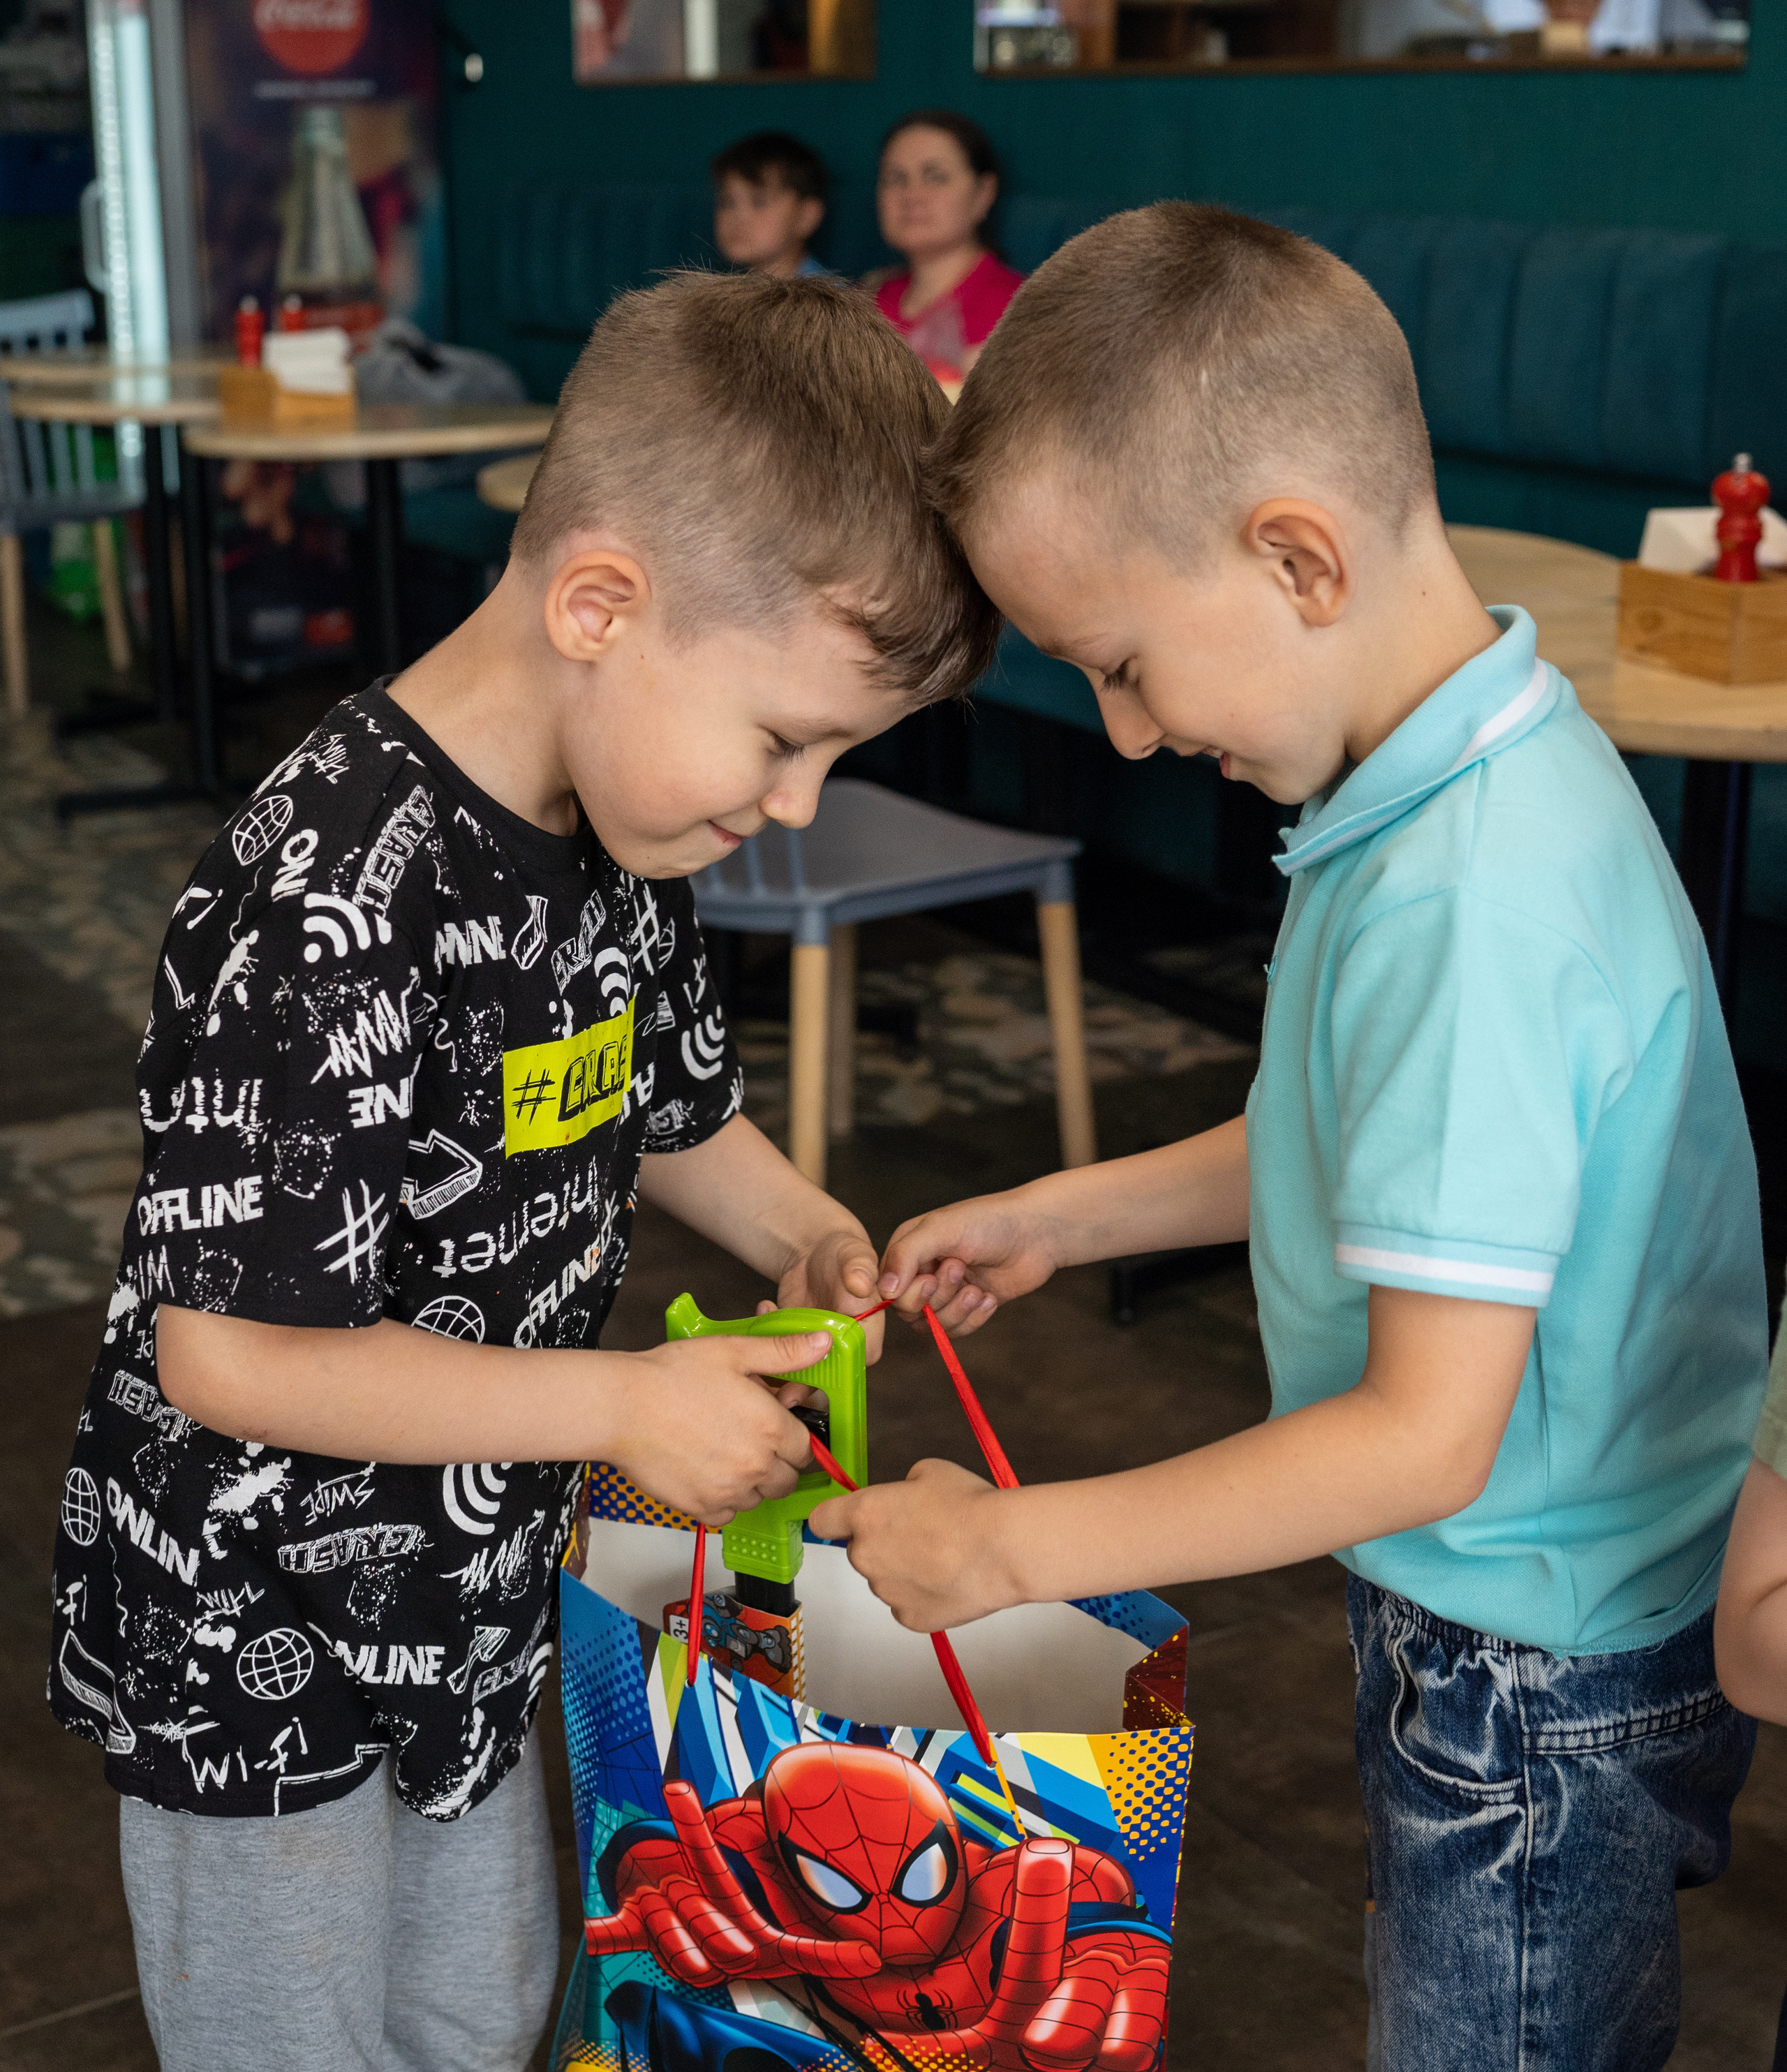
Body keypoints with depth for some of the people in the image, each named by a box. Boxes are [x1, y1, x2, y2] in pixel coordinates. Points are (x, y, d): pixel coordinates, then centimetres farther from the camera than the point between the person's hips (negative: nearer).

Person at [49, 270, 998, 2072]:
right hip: (252, 1655, -7)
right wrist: (624, 1407, -27)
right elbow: (230, 1358, -31)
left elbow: (664, 1108, 12)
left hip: (467, 1610, 8)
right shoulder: (321, 920, -33)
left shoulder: (620, 840, -6)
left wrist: (800, 1233, -8)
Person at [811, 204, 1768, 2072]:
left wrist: (1010, 1548, -21)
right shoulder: (1470, 780, -2)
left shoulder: (1470, 903, -32)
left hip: (1544, 1683, -9)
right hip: (1496, 1630, 9)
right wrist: (1063, 1216, 14)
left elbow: (1427, 1434, -29)